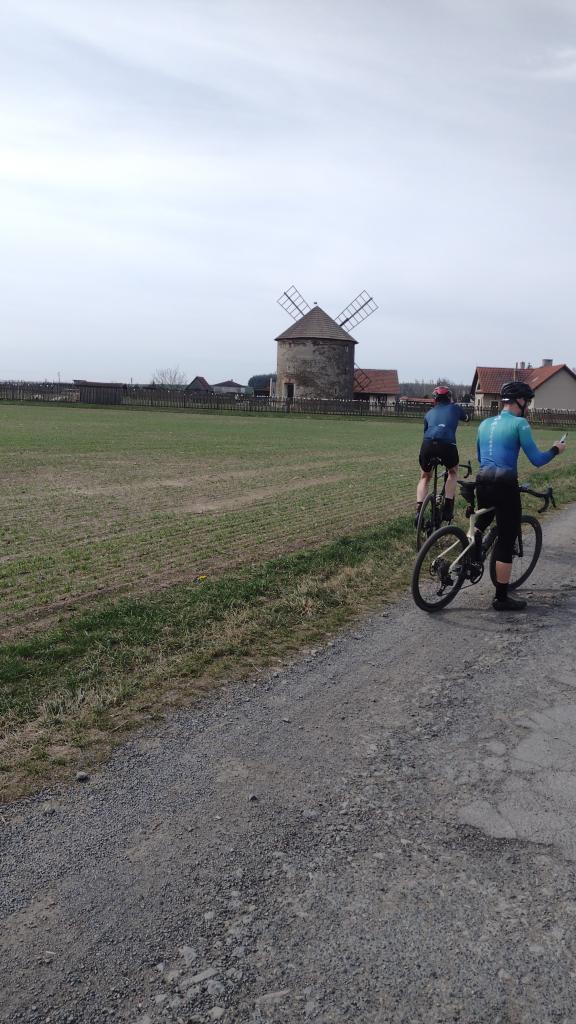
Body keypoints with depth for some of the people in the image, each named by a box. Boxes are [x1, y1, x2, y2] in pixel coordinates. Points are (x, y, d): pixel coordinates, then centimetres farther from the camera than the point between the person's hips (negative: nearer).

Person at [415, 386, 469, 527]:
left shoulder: (429, 413, 30)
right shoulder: (455, 408, 26)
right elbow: (467, 417, 48)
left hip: (427, 444, 2)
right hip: (447, 444, -2)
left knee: (425, 477, 24)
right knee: (453, 472, 28)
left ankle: (419, 511, 7)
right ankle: (448, 507, 15)